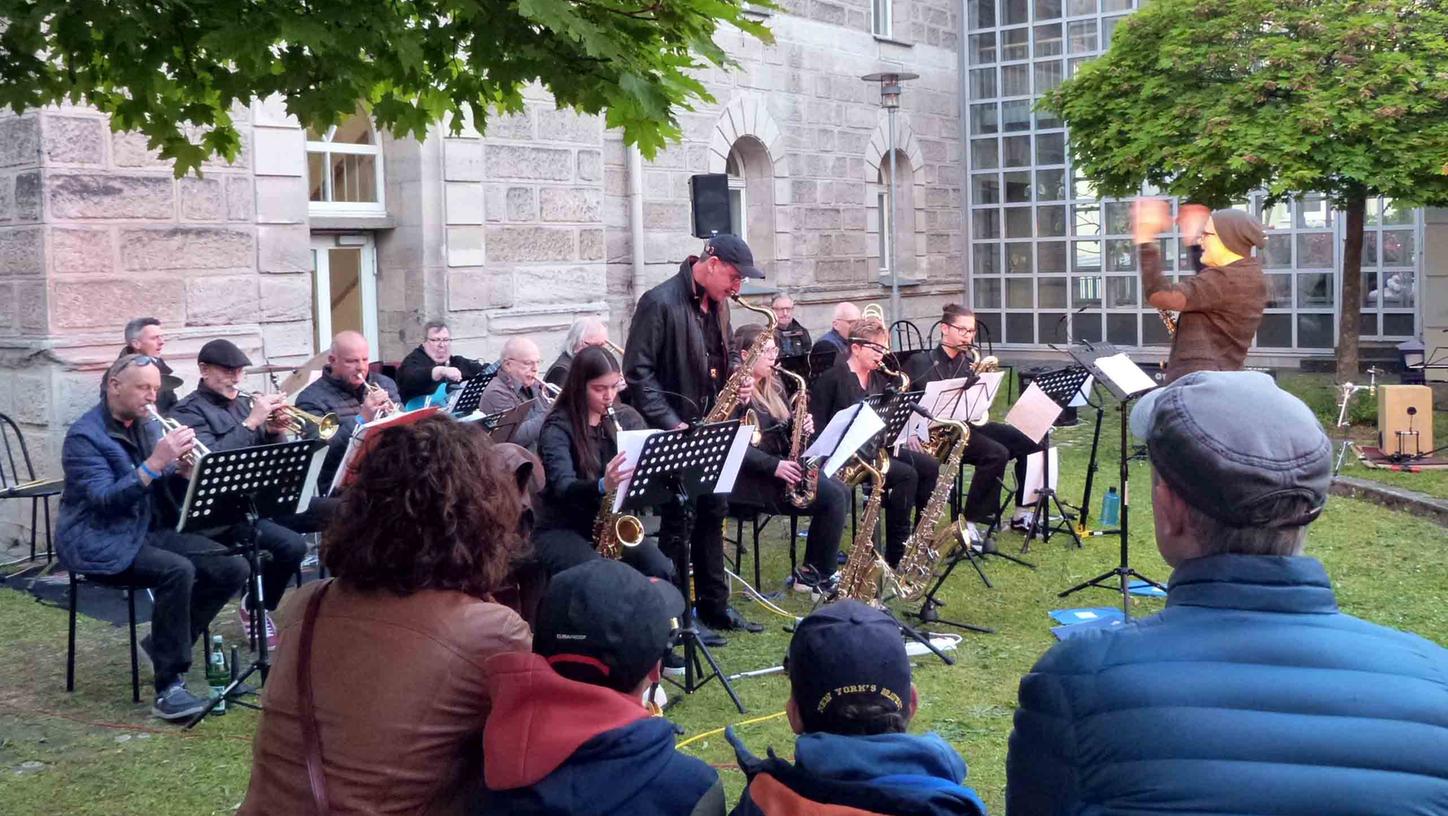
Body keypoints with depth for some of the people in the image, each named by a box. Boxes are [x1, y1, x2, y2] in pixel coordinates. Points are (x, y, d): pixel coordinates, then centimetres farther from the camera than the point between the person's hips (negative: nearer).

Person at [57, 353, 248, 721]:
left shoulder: (148, 426, 12)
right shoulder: (84, 436, -10)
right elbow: (103, 499, -22)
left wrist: (184, 467, -13)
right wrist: (155, 464, -31)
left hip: (151, 530, 7)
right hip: (102, 543, -7)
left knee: (233, 568, -10)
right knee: (177, 570, -33)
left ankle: (165, 643, 6)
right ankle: (169, 688, -28)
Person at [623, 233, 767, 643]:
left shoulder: (717, 305, 8)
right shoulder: (659, 302, -17)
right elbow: (638, 372, -19)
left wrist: (738, 383, 0)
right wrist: (670, 423, -24)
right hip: (673, 432, -8)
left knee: (713, 513, 13)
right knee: (678, 521, -2)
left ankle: (714, 603, 24)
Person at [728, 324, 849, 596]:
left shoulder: (774, 386, 14)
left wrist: (802, 427, -4)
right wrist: (774, 466, -26)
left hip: (782, 466, 9)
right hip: (754, 477, -9)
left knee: (841, 491, -8)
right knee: (833, 496, -18)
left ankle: (813, 571, -4)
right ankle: (817, 575, -6)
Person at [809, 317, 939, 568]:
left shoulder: (880, 379, 17)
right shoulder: (832, 378, -7)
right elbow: (817, 424, -11)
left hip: (876, 448, 8)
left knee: (930, 466, -10)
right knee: (906, 474, -25)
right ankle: (896, 555, -19)